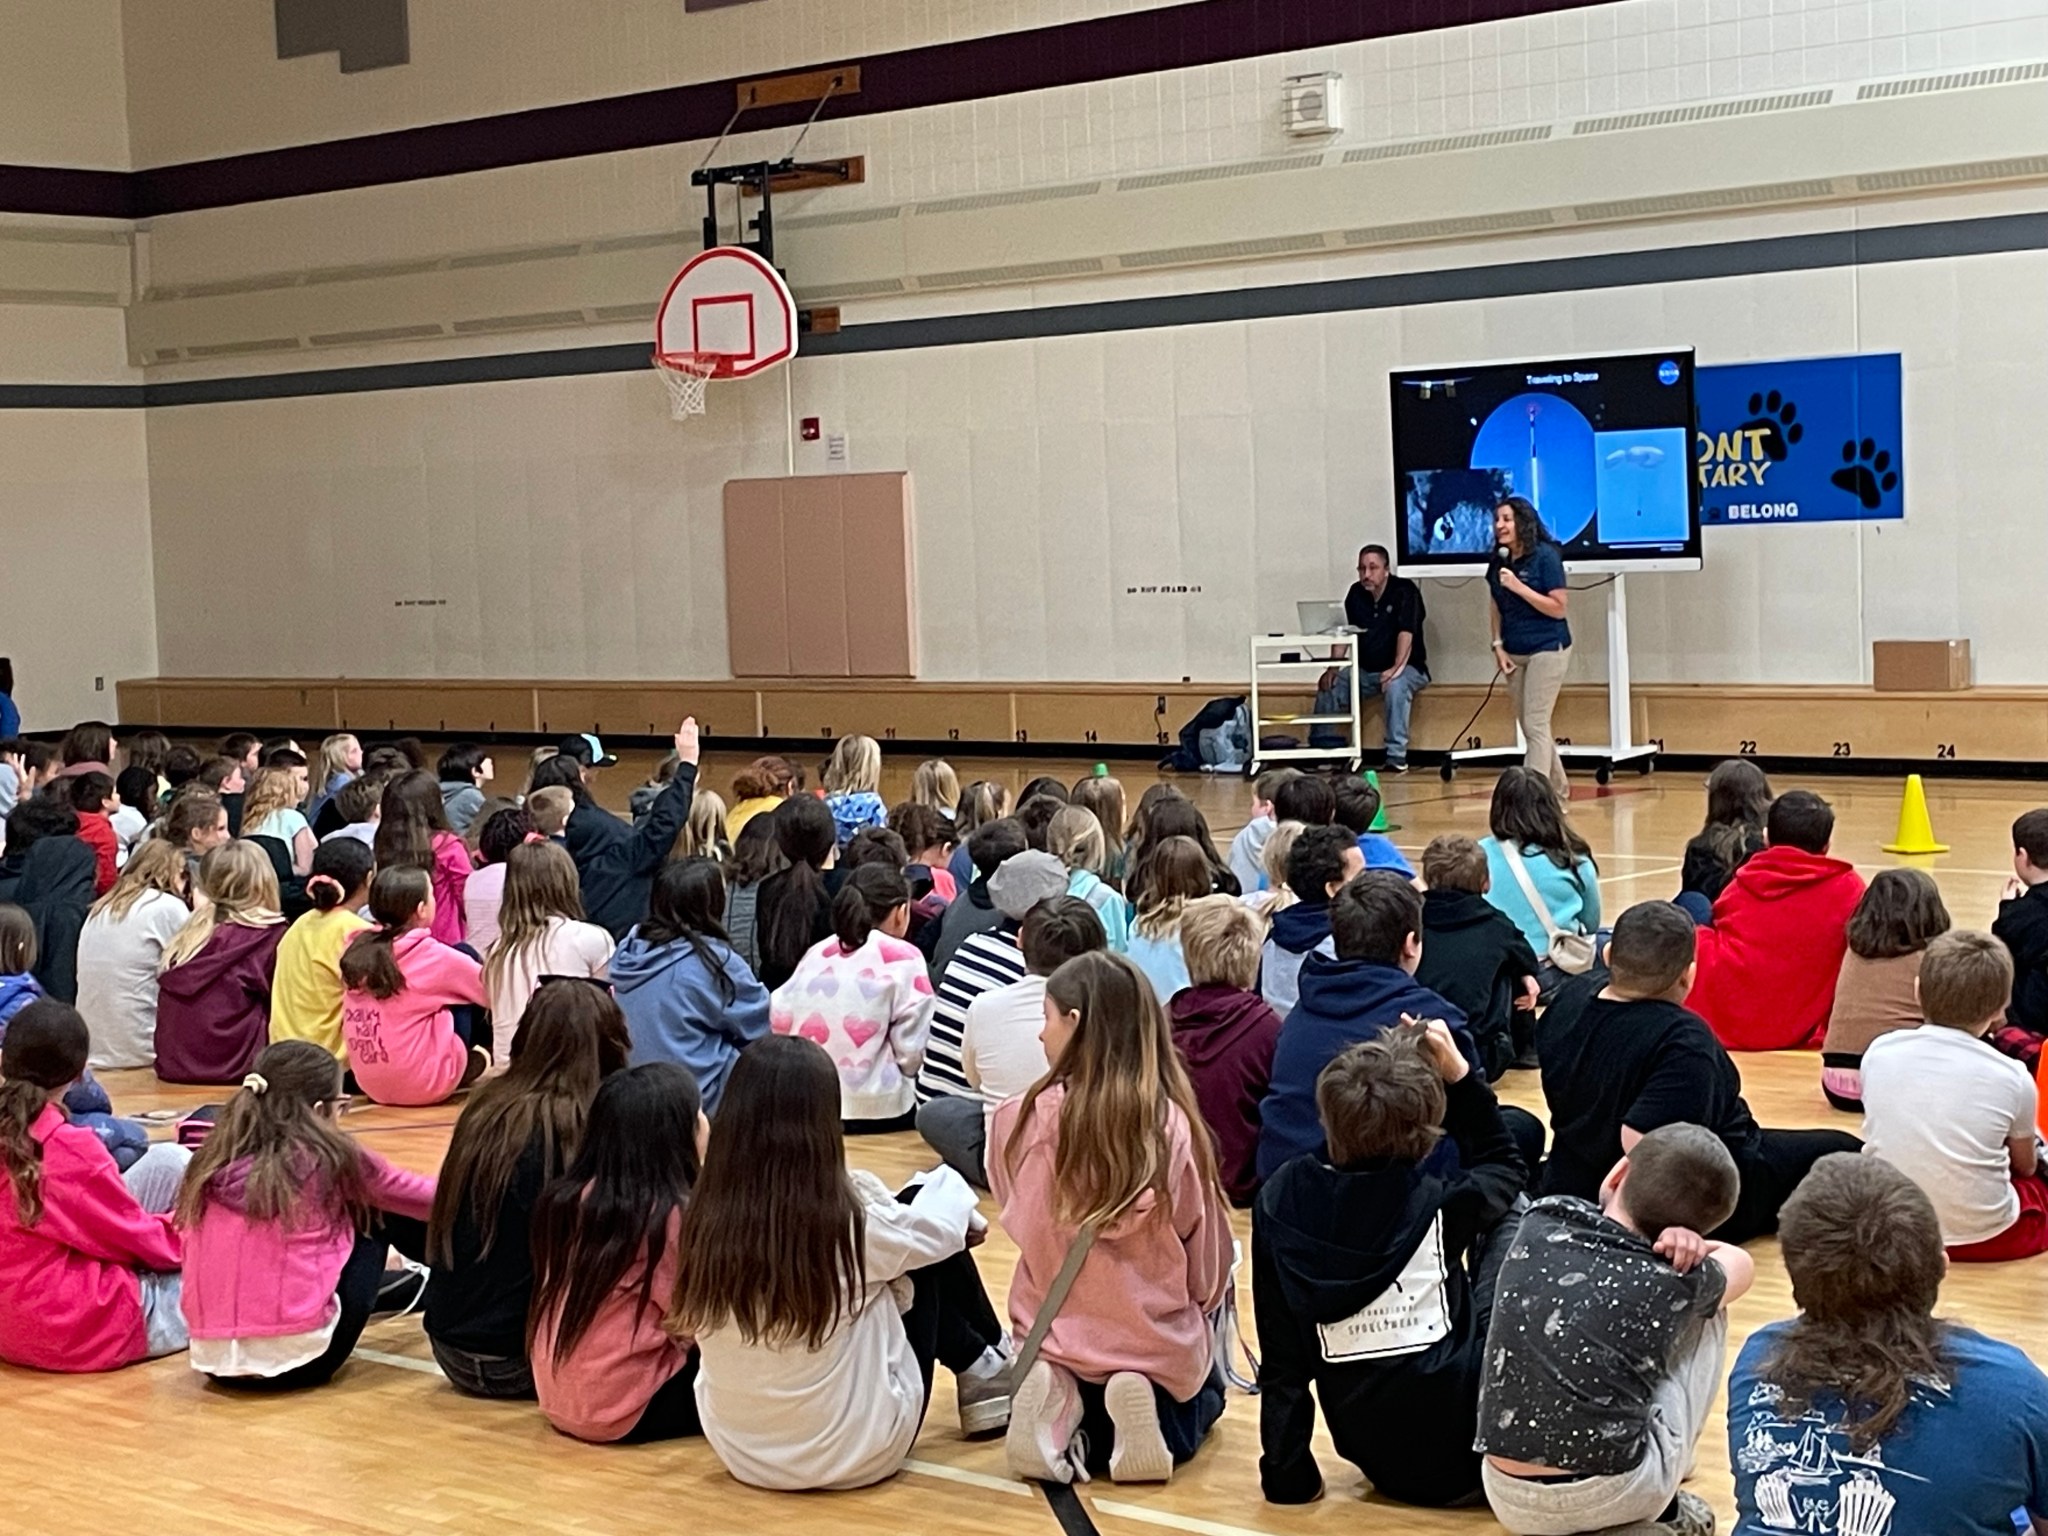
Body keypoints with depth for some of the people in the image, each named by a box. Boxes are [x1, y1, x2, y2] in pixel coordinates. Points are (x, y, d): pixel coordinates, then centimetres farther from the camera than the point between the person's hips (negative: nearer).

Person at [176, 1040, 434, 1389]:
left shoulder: (213, 1158, 6)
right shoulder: (326, 1158, -6)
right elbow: (415, 1195, 12)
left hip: (213, 1360, 5)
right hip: (297, 1358, -5)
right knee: (375, 1209, 17)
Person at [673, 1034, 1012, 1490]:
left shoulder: (705, 1221, -14)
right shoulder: (847, 1226, -24)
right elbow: (939, 1226, -2)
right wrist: (951, 1184, 22)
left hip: (740, 1451, 4)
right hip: (857, 1452, -4)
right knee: (930, 1249, 10)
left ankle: (978, 1365, 37)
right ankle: (986, 1371, 35)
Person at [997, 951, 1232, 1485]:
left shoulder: (1024, 1119, -16)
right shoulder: (1175, 1125, -16)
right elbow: (1209, 1262, -3)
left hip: (1053, 1340, 1)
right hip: (1160, 1349, -1)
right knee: (1203, 1397, 34)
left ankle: (1068, 1421, -1)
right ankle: (1153, 1413, 0)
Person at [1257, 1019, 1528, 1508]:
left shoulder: (1281, 1201, -8)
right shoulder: (1437, 1203, -12)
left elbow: (1281, 1358, -5)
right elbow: (1506, 1165, 13)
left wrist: (1287, 1474, 2)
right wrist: (1460, 1074, 8)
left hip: (1375, 1458, 3)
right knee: (1512, 1210, 13)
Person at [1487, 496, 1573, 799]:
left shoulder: (1545, 556, -13)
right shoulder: (1499, 561, 5)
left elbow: (1558, 608, -16)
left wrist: (1518, 587, -22)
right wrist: (1498, 645, 2)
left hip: (1547, 649, -7)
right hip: (1514, 653, 7)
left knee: (1536, 724, -12)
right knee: (1528, 727, 11)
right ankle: (1558, 790, 24)